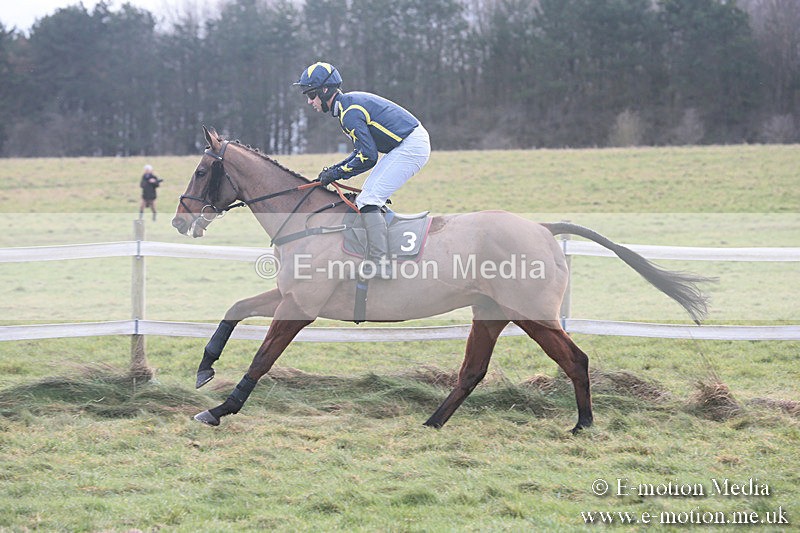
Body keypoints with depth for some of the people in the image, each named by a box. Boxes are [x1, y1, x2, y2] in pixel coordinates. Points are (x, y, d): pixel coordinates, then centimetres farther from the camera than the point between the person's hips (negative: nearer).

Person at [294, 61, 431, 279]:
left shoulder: (349, 113, -17)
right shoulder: (350, 102, 15)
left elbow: (368, 157, -18)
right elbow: (364, 150, 19)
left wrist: (336, 174, -8)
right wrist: (335, 168, 10)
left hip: (412, 147, -11)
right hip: (411, 144, 11)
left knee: (369, 200, -15)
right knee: (368, 197, 16)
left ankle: (379, 263, -23)